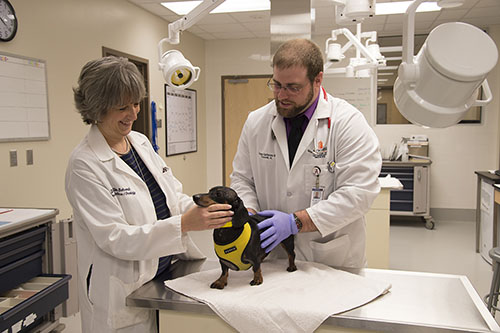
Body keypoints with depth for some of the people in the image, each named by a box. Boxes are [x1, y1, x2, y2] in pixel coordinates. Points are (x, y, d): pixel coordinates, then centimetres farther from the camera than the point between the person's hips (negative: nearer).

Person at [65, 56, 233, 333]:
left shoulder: (141, 142, 3)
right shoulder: (84, 164, -19)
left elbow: (175, 197, 7)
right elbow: (115, 239, -23)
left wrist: (207, 212, -13)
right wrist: (184, 223, -32)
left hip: (166, 272, 7)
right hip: (124, 293, -6)